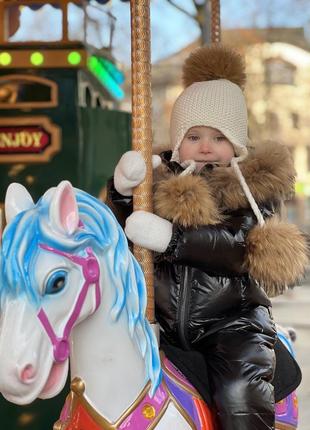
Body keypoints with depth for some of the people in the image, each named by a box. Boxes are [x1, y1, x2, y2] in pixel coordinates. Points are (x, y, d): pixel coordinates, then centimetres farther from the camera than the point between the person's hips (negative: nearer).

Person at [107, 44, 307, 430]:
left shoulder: (256, 185, -1)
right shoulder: (162, 179, 8)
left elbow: (242, 248, -18)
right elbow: (122, 237, 5)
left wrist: (170, 238, -28)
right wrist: (122, 190, -16)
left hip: (230, 319, -4)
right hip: (163, 316, 4)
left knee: (240, 394, -24)